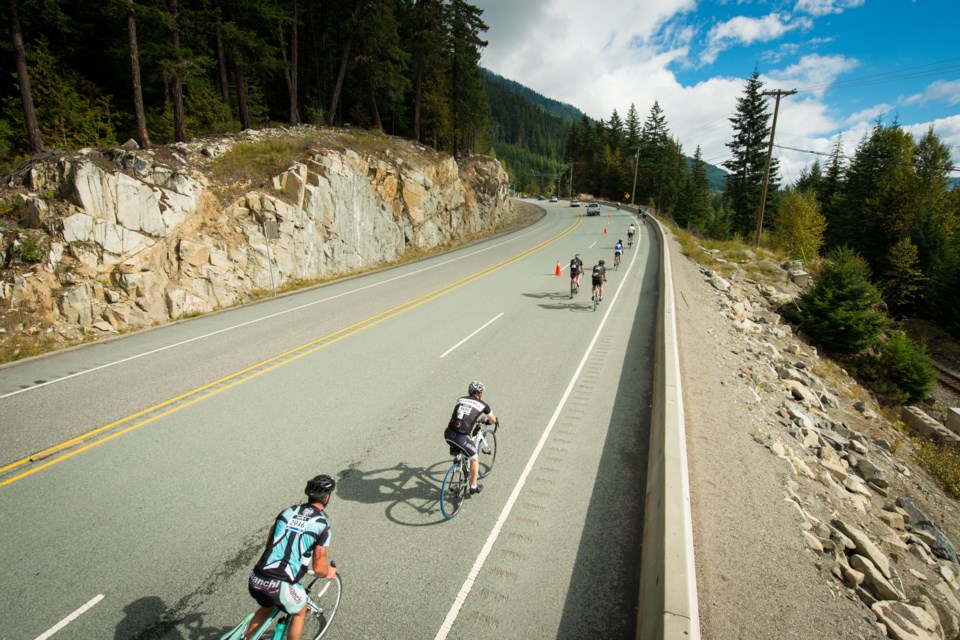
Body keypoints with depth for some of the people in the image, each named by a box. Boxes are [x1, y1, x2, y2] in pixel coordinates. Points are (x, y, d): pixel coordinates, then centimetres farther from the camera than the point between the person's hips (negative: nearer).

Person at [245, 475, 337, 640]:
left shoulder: (288, 511, 8)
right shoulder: (322, 525, -7)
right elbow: (319, 568, -5)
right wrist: (328, 572, 18)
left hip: (255, 579, 5)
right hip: (279, 586, -5)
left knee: (267, 607, 38)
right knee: (299, 612, 27)